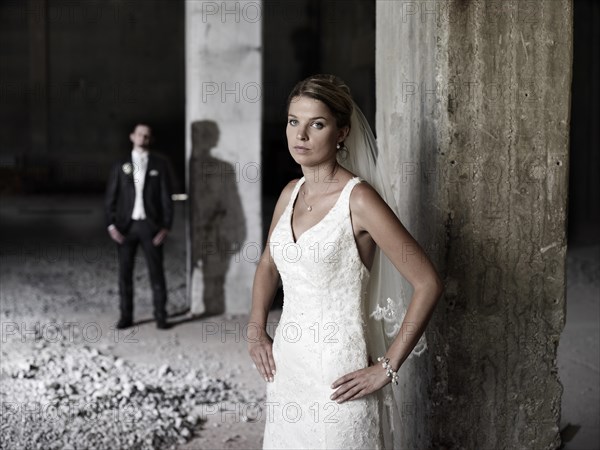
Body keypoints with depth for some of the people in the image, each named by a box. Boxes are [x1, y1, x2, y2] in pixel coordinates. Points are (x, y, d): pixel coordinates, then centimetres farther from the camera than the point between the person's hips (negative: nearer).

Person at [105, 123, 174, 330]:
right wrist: (111, 225, -3)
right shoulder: (121, 166, 8)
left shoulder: (159, 164, 5)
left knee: (156, 272, -1)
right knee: (124, 272, 4)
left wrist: (166, 226, -6)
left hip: (150, 225, -1)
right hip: (126, 226, 1)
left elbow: (166, 197, 2)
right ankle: (126, 316, 12)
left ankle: (160, 316, 6)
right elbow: (110, 197, 7)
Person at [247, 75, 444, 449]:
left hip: (337, 374, -7)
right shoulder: (291, 193, 5)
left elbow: (428, 283, -18)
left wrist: (387, 368, -16)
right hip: (287, 362, 7)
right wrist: (256, 330, 9)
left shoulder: (359, 200, -16)